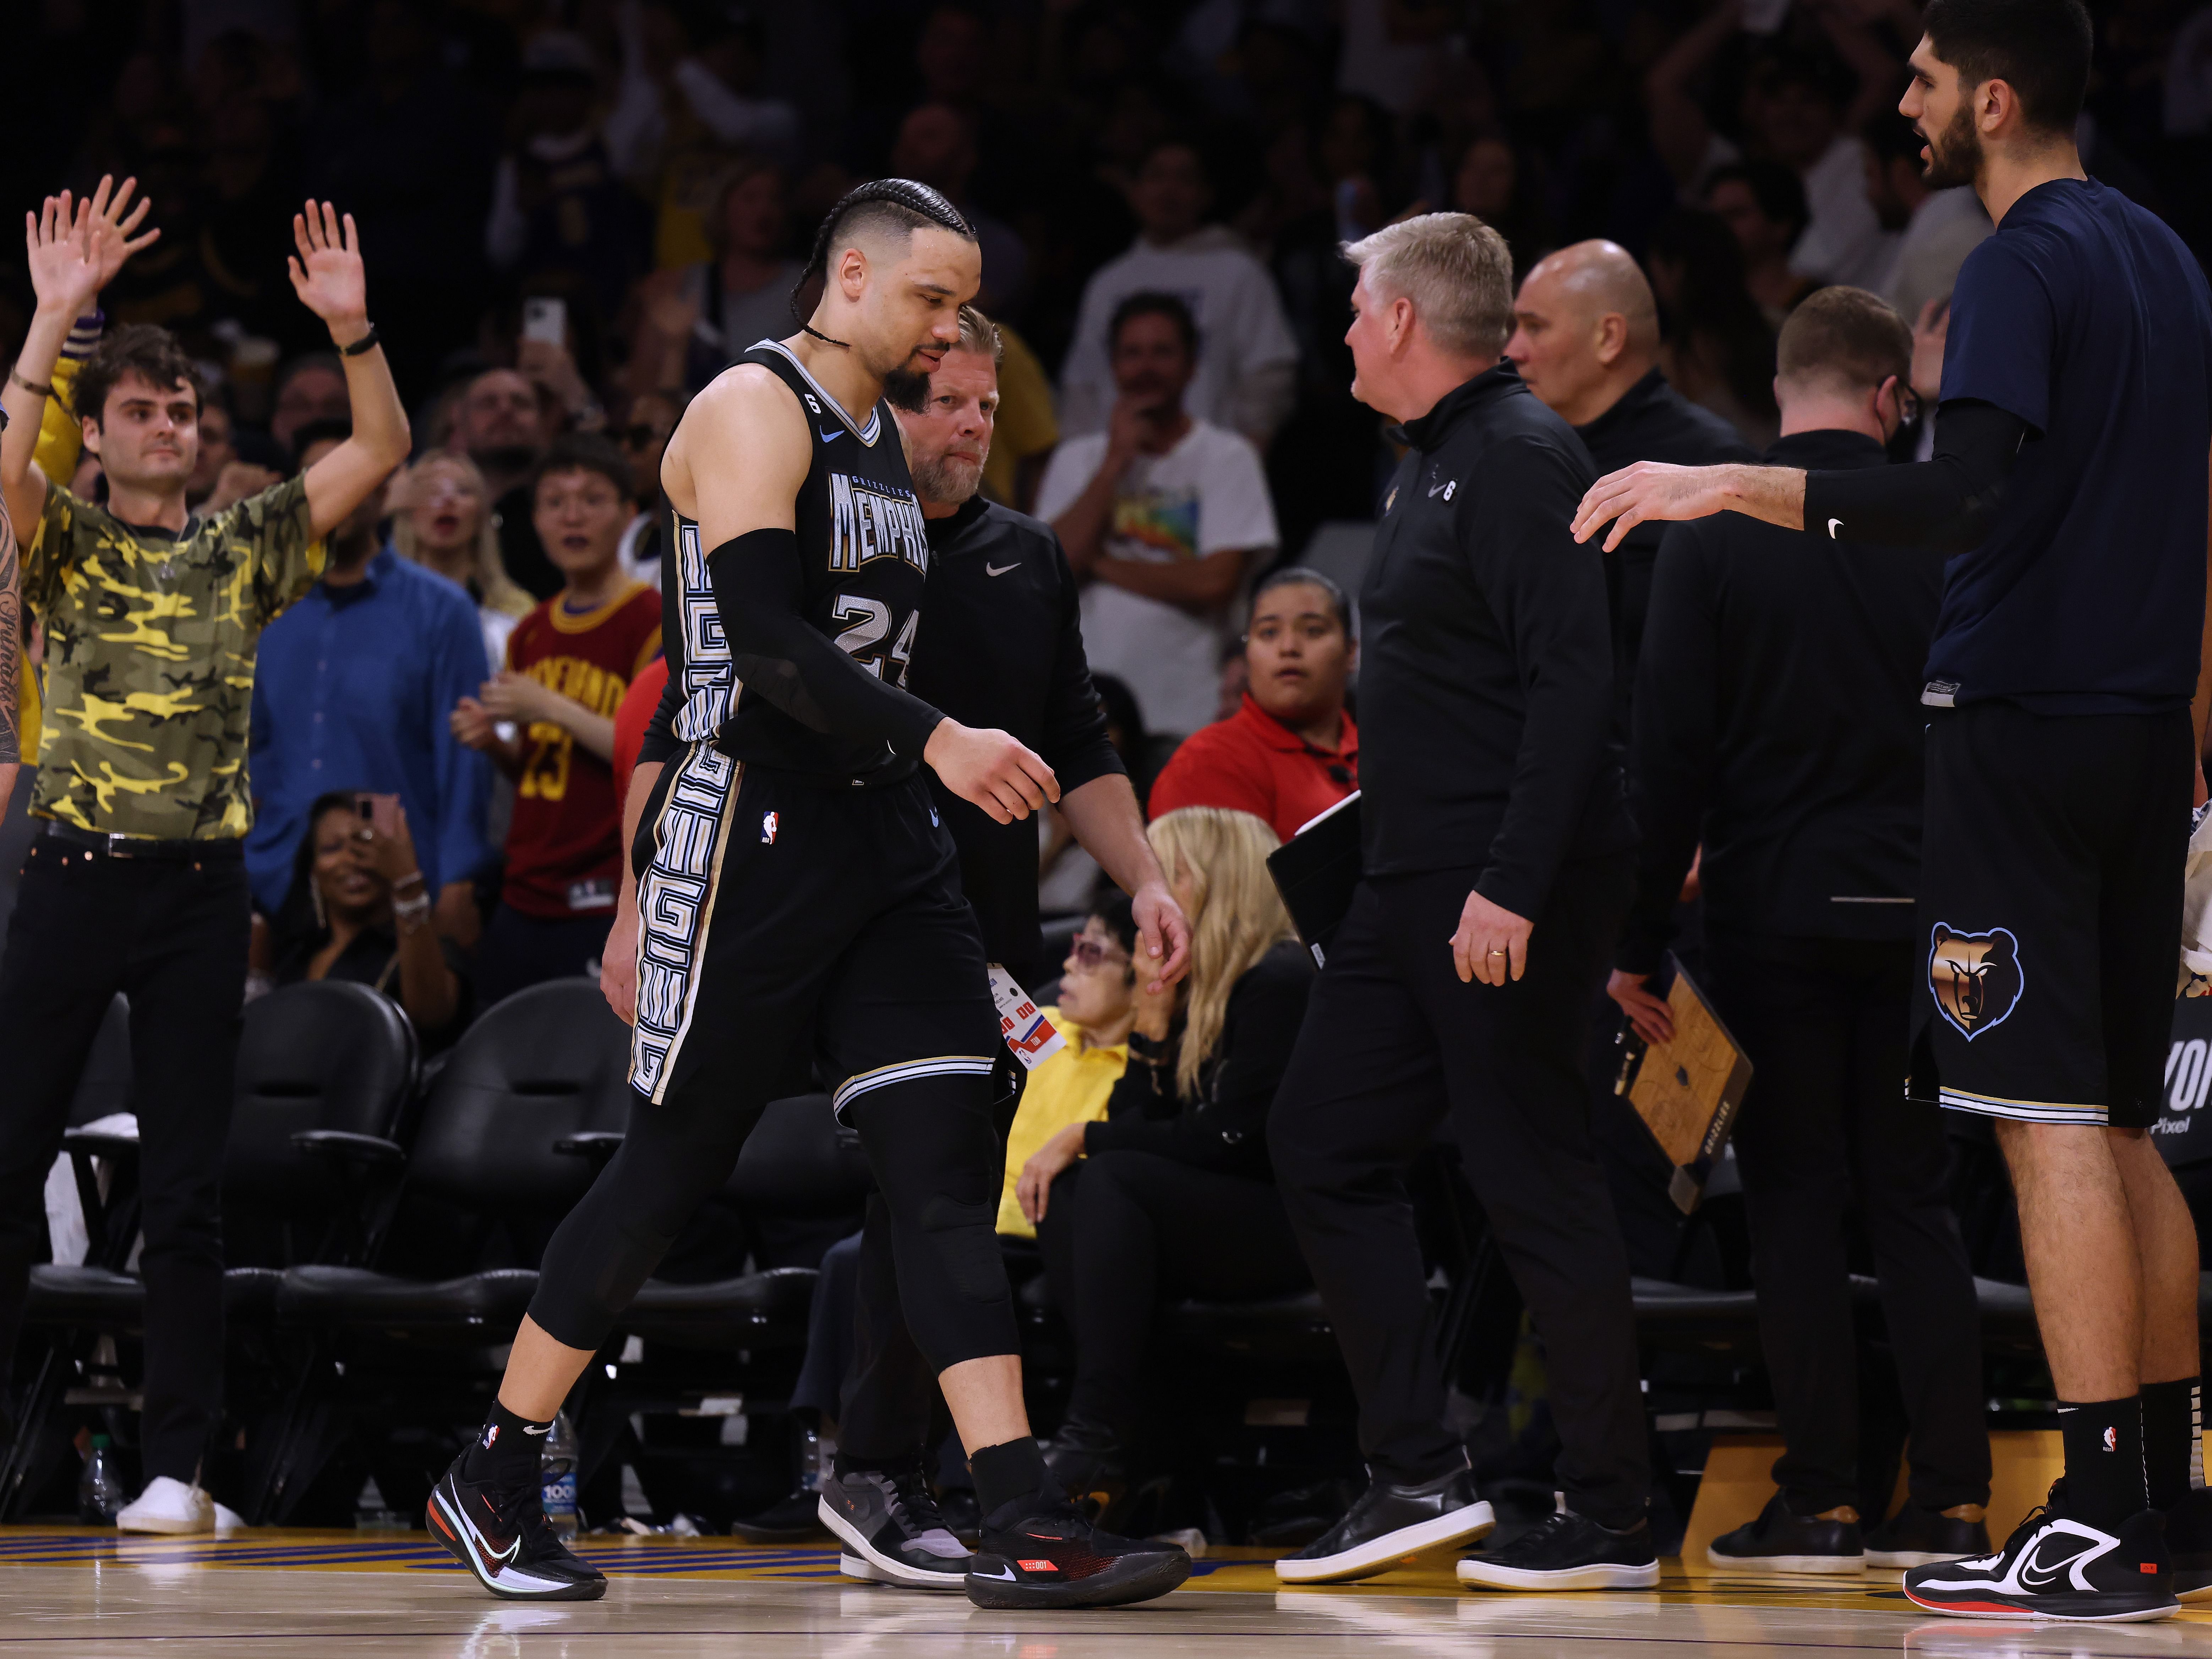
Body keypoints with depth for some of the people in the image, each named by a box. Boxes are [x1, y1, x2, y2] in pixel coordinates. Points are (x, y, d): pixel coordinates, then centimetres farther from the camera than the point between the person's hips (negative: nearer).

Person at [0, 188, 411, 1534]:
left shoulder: (246, 548, 11)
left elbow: (382, 453, 2)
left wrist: (352, 329, -14)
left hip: (203, 883, 1)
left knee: (189, 1193, 1)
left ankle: (179, 1465, 2)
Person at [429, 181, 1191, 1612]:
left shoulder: (886, 442, 17)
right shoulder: (753, 412, -10)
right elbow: (767, 640, -22)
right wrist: (936, 740, -30)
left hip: (884, 845, 8)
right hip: (750, 838, -8)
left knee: (949, 1169, -3)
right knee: (672, 1171, 0)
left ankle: (1023, 1528, -9)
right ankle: (492, 1483, 15)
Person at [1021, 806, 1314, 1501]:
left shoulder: (1281, 980, -12)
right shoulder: (1193, 993, 15)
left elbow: (1227, 1140, -17)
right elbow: (1136, 1124, 12)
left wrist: (1084, 1138, -12)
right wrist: (1151, 1026, -1)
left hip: (1293, 1228, -9)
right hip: (1223, 1225, 9)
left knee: (1113, 1179, -26)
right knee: (1061, 1194, -10)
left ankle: (1098, 1437, -29)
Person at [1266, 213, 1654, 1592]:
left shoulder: (1521, 458, -14)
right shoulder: (1434, 461, 18)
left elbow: (1574, 680, -22)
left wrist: (1512, 885, -26)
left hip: (1512, 901, -11)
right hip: (1418, 891, 11)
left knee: (1541, 1191, -7)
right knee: (1326, 1146, 9)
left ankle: (1613, 1523, 0)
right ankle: (1422, 1476, 11)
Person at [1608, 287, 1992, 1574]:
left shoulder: (1712, 540, -4)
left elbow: (1671, 755, -5)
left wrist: (1640, 939, -1)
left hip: (1773, 911, -2)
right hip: (1918, 911, 2)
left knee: (1797, 1200, 3)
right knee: (1917, 1200, 8)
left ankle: (1822, 1505, 0)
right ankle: (1952, 1501, 5)